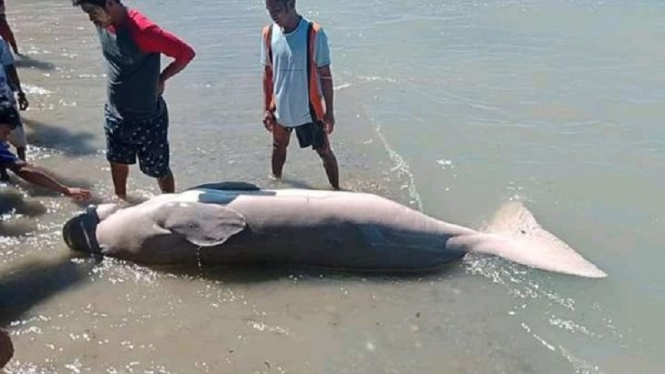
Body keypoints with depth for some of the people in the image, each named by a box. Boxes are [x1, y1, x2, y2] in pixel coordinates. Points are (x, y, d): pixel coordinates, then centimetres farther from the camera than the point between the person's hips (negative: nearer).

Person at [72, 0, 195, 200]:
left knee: (159, 170, 9)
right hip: (115, 115, 7)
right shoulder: (102, 24, -4)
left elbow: (186, 52, -23)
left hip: (147, 119, -7)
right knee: (117, 162, 23)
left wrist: (160, 79, -13)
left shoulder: (142, 30, -28)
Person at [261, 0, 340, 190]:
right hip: (280, 108, 4)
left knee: (324, 151, 9)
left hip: (309, 109, -4)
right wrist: (266, 108, 5)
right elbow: (268, 73, 4)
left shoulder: (314, 34, -17)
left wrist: (329, 112, -10)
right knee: (278, 147, 24)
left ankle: (336, 190, 26)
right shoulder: (269, 33, -5)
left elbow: (325, 75, -11)